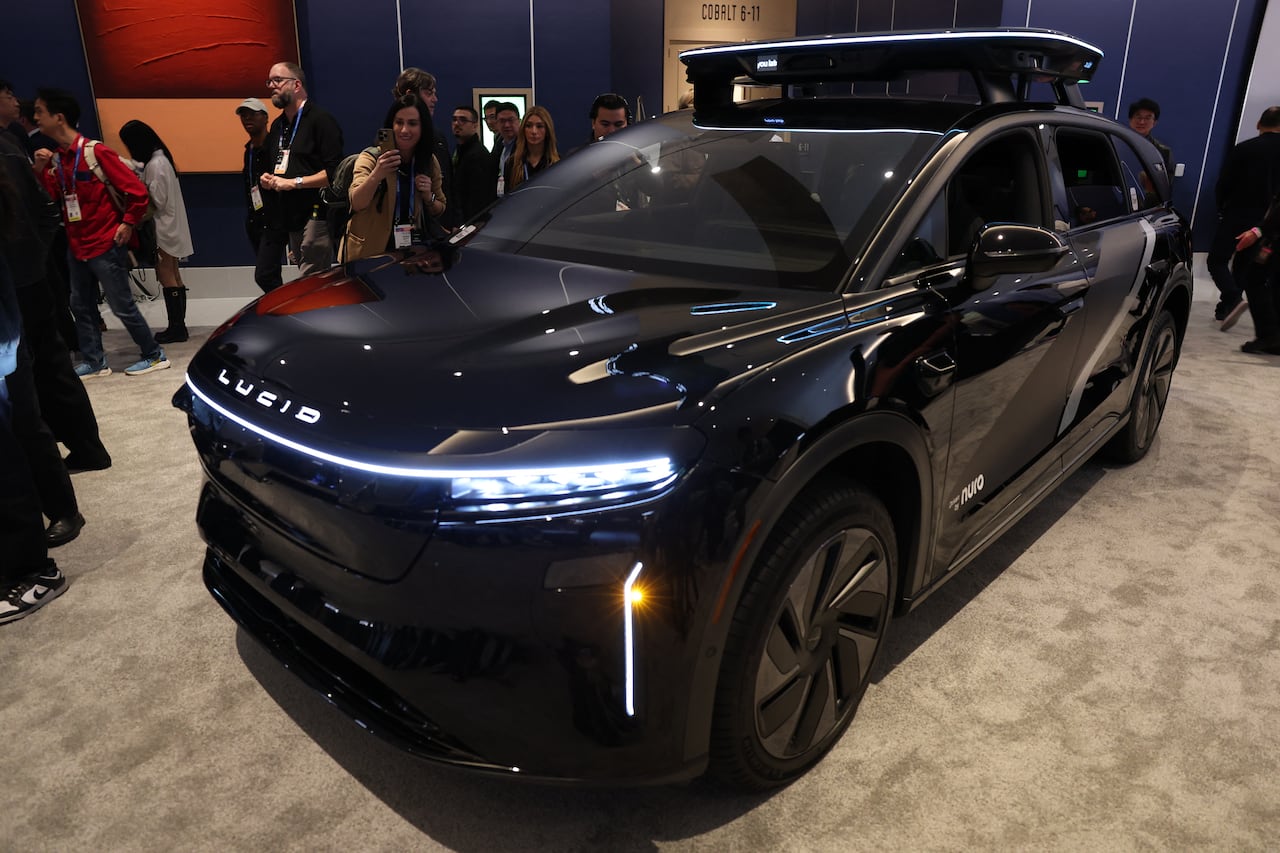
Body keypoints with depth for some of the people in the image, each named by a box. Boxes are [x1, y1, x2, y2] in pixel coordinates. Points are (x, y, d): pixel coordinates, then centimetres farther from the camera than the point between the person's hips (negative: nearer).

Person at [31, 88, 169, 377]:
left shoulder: (96, 152, -14)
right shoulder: (55, 158, 8)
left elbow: (137, 190, -15)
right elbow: (51, 200, 7)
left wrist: (128, 224, -10)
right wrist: (41, 171, -5)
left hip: (106, 244, -8)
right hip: (77, 245, 8)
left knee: (122, 305, -2)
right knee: (81, 305, 11)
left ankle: (155, 355, 10)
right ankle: (94, 361, 20)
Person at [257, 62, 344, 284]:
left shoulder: (321, 119, -6)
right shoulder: (277, 125, 21)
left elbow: (335, 171, -15)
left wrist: (294, 182, -16)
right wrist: (267, 179, 10)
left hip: (316, 214, -9)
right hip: (290, 217, 9)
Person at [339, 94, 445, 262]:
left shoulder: (430, 163, 3)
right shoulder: (371, 158, -7)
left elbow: (439, 211, 14)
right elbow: (357, 204, -22)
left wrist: (428, 197, -8)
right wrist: (376, 175, -40)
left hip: (413, 252, 3)